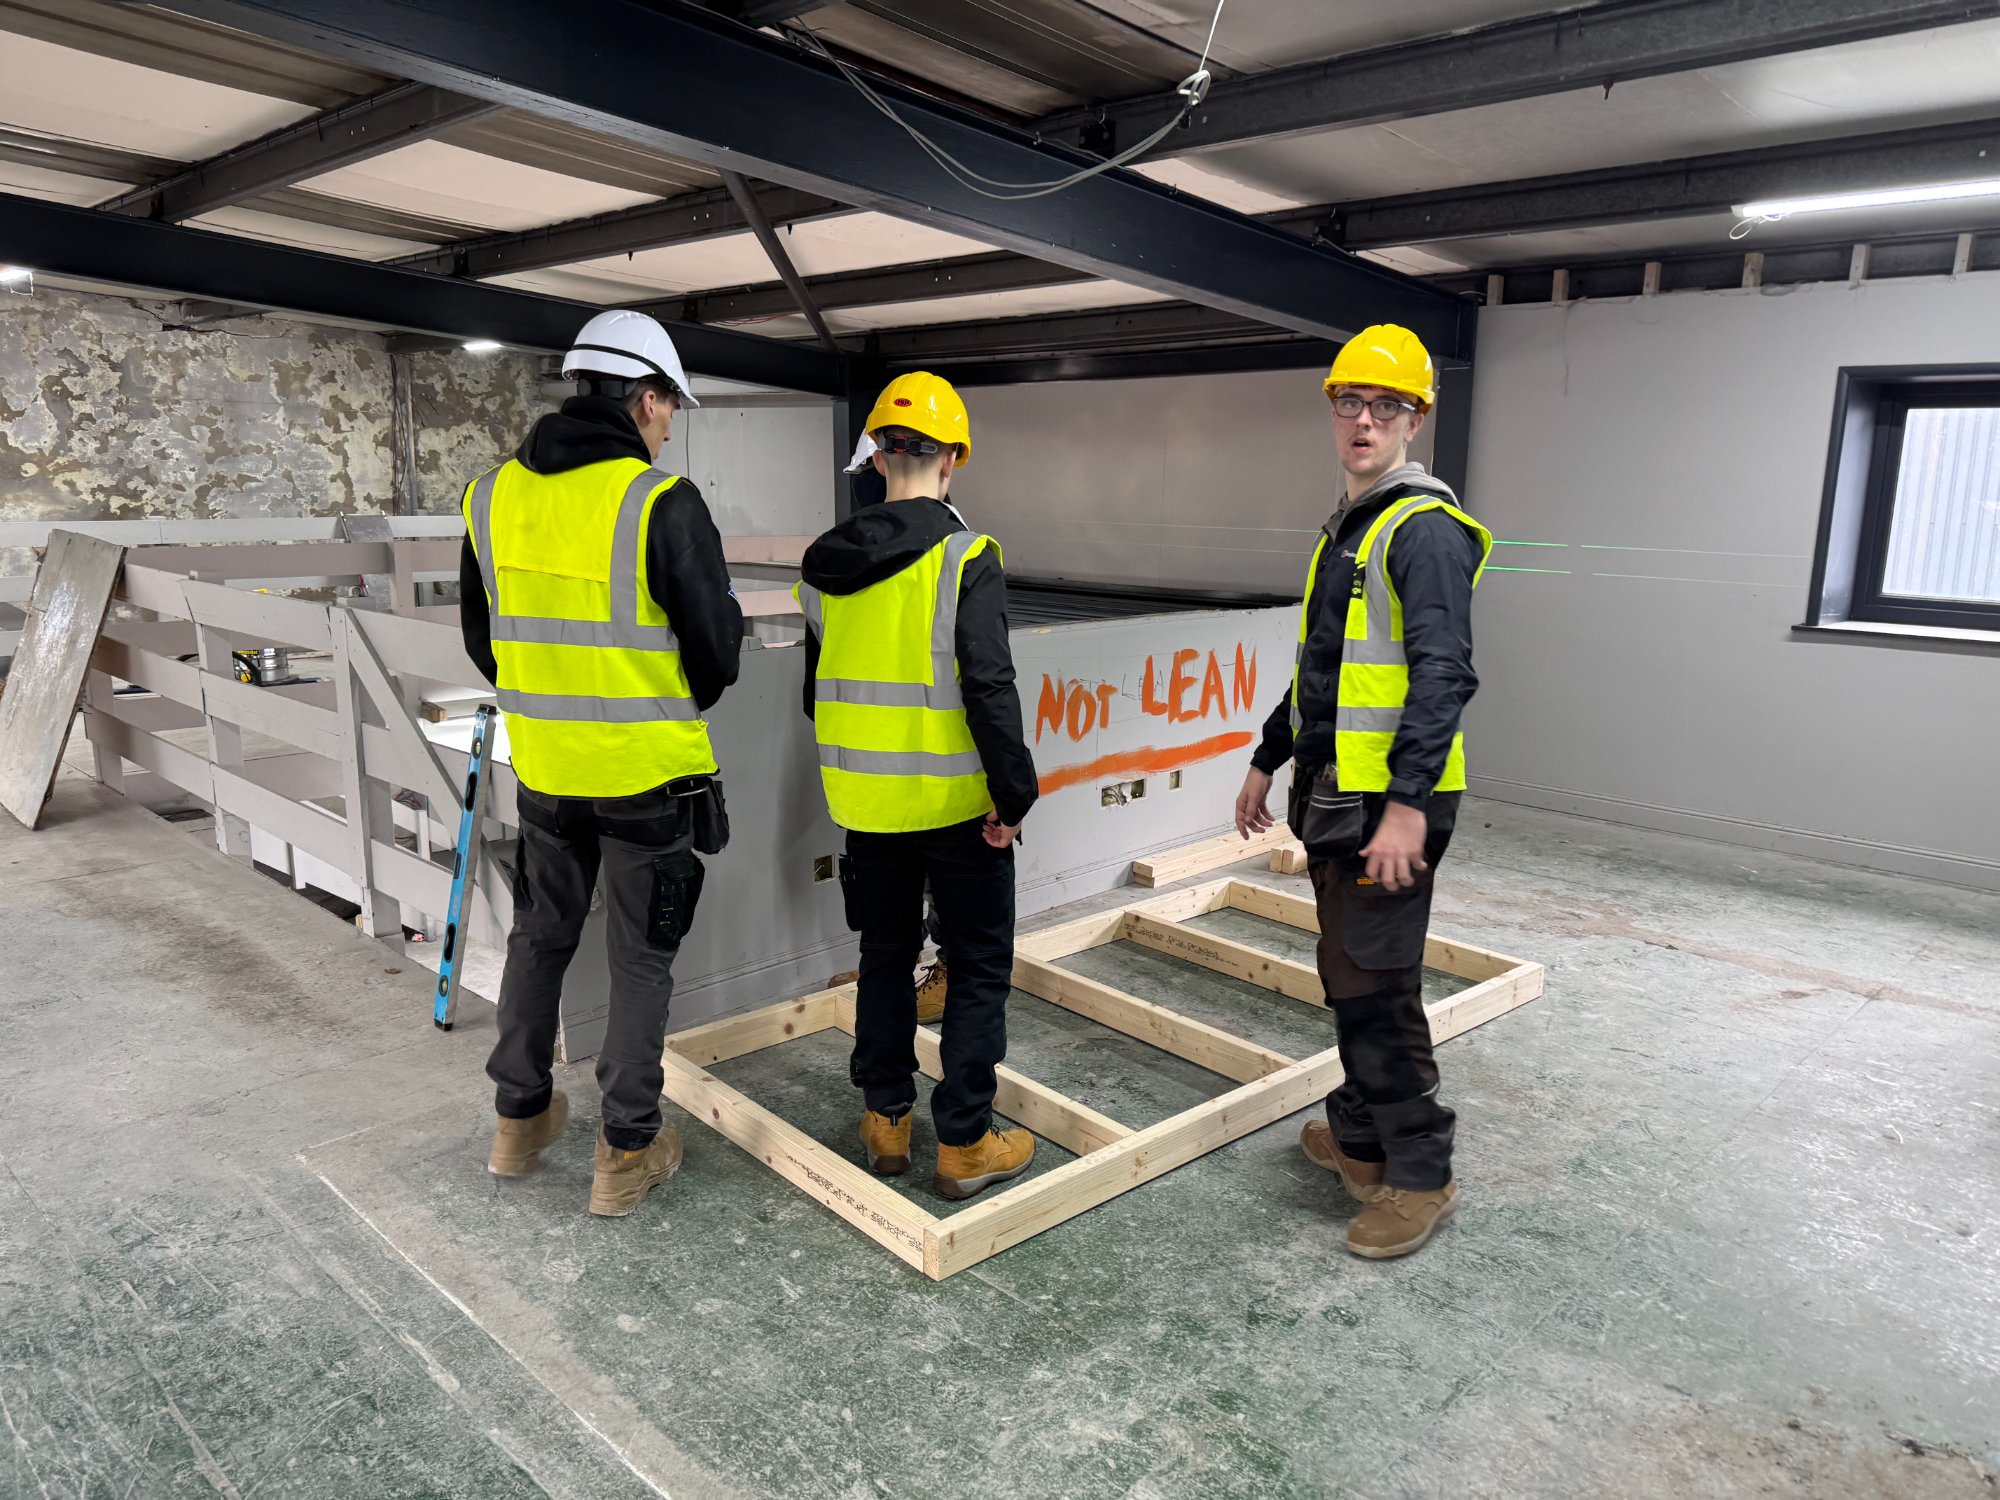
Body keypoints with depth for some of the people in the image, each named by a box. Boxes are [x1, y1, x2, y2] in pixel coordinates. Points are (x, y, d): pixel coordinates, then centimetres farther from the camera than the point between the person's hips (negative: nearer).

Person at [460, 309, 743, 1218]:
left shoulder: (493, 496, 1)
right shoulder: (661, 503, -17)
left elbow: (481, 638, 11)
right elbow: (716, 646, -13)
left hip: (544, 766, 5)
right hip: (648, 771, -5)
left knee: (539, 938, 22)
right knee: (641, 962, 9)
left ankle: (520, 1119, 36)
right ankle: (627, 1152, 20)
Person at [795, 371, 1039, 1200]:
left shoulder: (826, 563, 4)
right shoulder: (965, 557, -14)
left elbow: (816, 687, 12)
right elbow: (989, 687, -21)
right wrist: (1013, 792, -13)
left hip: (865, 799, 5)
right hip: (955, 801, -5)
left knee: (885, 955, 20)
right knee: (978, 968, 8)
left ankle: (885, 1119, 29)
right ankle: (964, 1143, 14)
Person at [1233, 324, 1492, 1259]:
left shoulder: (1425, 528, -12)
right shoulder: (1342, 530, 18)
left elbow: (1444, 676, -21)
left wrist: (1407, 804, -28)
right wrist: (1267, 760, 25)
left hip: (1391, 805, -9)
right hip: (1333, 797, 9)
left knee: (1376, 987, -5)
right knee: (1346, 976, 16)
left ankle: (1419, 1177, 9)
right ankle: (1358, 1136, 31)